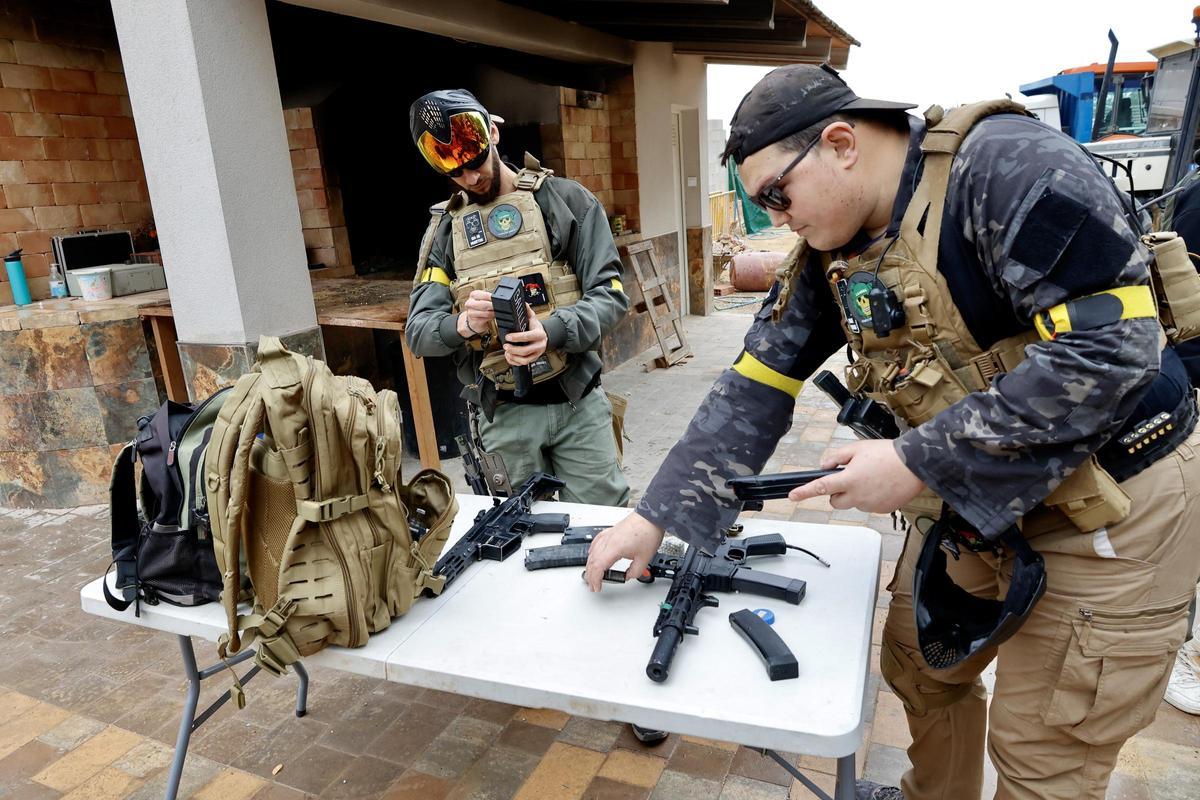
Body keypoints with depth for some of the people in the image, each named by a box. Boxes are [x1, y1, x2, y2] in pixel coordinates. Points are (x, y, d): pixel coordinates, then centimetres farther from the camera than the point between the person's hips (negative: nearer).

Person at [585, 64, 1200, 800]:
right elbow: (754, 391, -1)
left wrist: (918, 463, -26)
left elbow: (1112, 348, -28)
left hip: (1112, 503, -6)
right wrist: (655, 515, -6)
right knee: (919, 665, 20)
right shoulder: (827, 256, 0)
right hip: (974, 493, 7)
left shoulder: (1006, 165, -22)